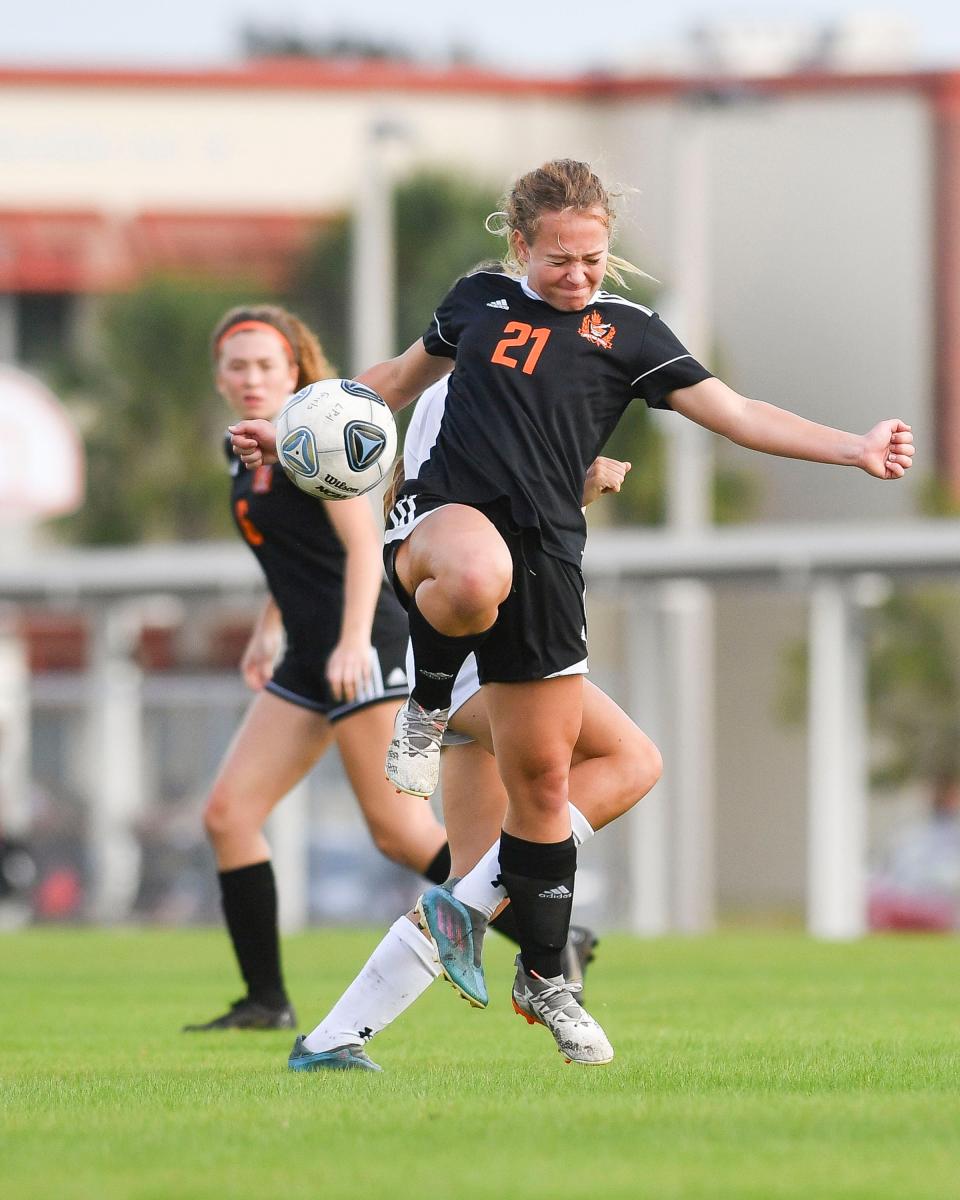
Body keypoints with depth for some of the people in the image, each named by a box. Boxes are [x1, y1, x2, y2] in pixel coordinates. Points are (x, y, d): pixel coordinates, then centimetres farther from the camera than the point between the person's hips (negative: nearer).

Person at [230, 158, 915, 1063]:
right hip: (444, 512, -1)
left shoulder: (627, 334, 9)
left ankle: (543, 978, 21)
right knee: (478, 573, -42)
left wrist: (857, 449, -9)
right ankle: (428, 703, -10)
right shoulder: (478, 301, 13)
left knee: (542, 777, 5)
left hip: (545, 553, 1)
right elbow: (398, 379, 30)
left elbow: (735, 414, 3)